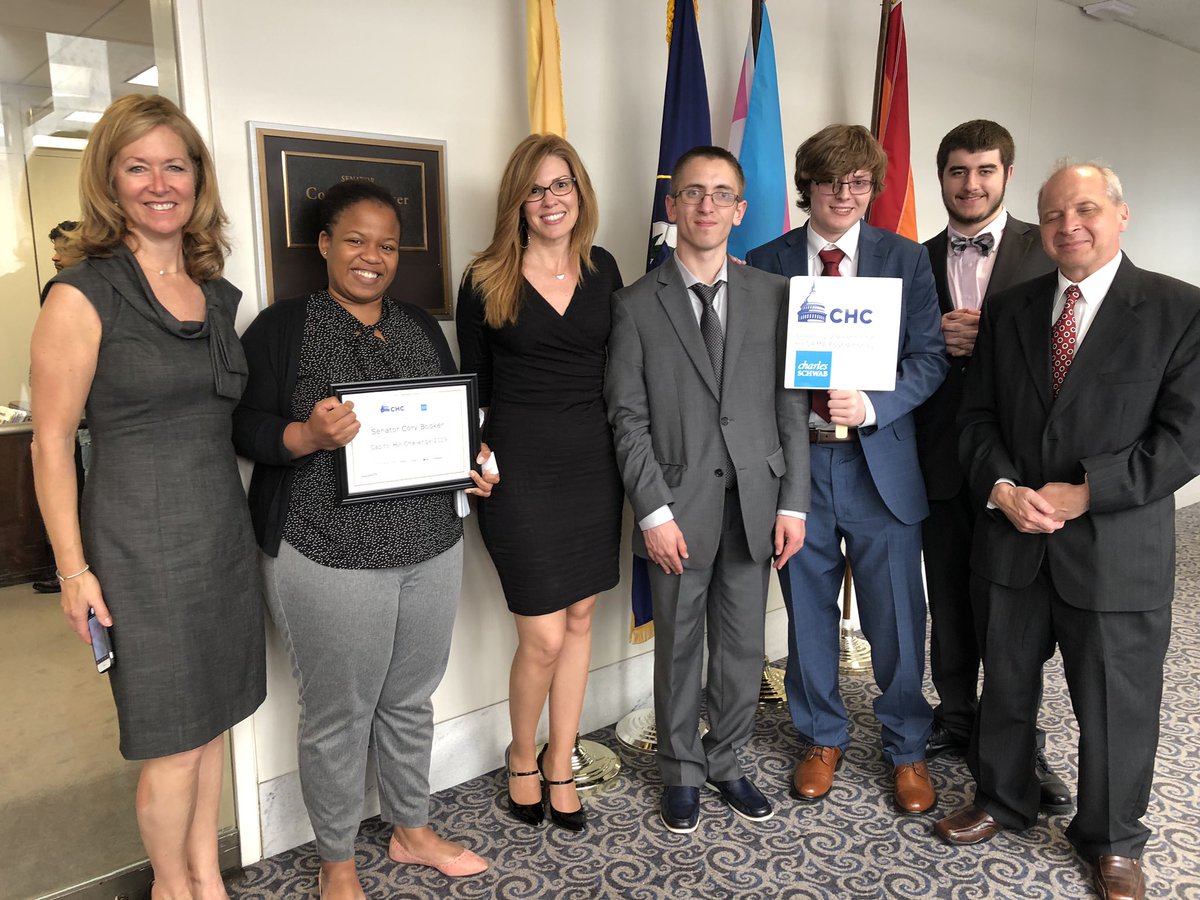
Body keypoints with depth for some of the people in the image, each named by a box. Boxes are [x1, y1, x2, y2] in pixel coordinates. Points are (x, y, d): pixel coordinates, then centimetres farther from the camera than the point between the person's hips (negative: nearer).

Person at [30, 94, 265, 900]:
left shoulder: (216, 293, 8)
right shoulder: (83, 295, -10)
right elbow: (52, 443, -9)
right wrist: (74, 570, -11)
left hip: (224, 528, 6)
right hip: (141, 541, -6)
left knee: (213, 716, 17)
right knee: (175, 739, 6)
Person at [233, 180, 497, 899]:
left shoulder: (421, 325, 11)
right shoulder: (282, 327, -4)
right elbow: (246, 427, -7)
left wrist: (475, 461, -3)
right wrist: (308, 436, -26)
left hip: (432, 546, 5)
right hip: (330, 555, -4)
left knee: (410, 699, 18)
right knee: (338, 714, 9)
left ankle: (413, 831, 40)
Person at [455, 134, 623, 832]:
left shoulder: (602, 269, 7)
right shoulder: (486, 281, -3)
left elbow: (619, 364, 12)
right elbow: (472, 385, 3)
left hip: (594, 463, 4)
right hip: (520, 468, -4)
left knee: (579, 619, 12)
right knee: (544, 636, -2)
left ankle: (561, 762, 31)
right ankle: (522, 758, 28)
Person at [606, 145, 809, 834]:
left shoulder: (774, 295, 5)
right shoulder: (636, 305, 0)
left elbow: (792, 405, 4)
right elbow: (629, 419, -4)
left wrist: (794, 501, -1)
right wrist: (654, 512, -10)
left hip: (755, 502, 2)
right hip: (677, 505, -2)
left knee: (743, 646, 13)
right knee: (679, 647, 11)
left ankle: (726, 762, 34)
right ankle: (683, 772, 31)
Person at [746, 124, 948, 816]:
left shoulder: (906, 259, 4)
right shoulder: (765, 263, 4)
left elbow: (931, 358, -2)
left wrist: (872, 406, -17)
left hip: (881, 461, 0)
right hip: (797, 461, 1)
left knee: (897, 619, 7)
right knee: (808, 612, 13)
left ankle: (907, 748, 31)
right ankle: (823, 739, 34)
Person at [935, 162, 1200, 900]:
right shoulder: (1008, 310, 6)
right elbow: (978, 416, 6)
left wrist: (1084, 493, -17)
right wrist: (1001, 488, -11)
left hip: (1117, 547, -3)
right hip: (1015, 538, 3)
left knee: (1117, 703, 11)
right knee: (1006, 685, 18)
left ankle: (1113, 841, 34)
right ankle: (1003, 799, 41)